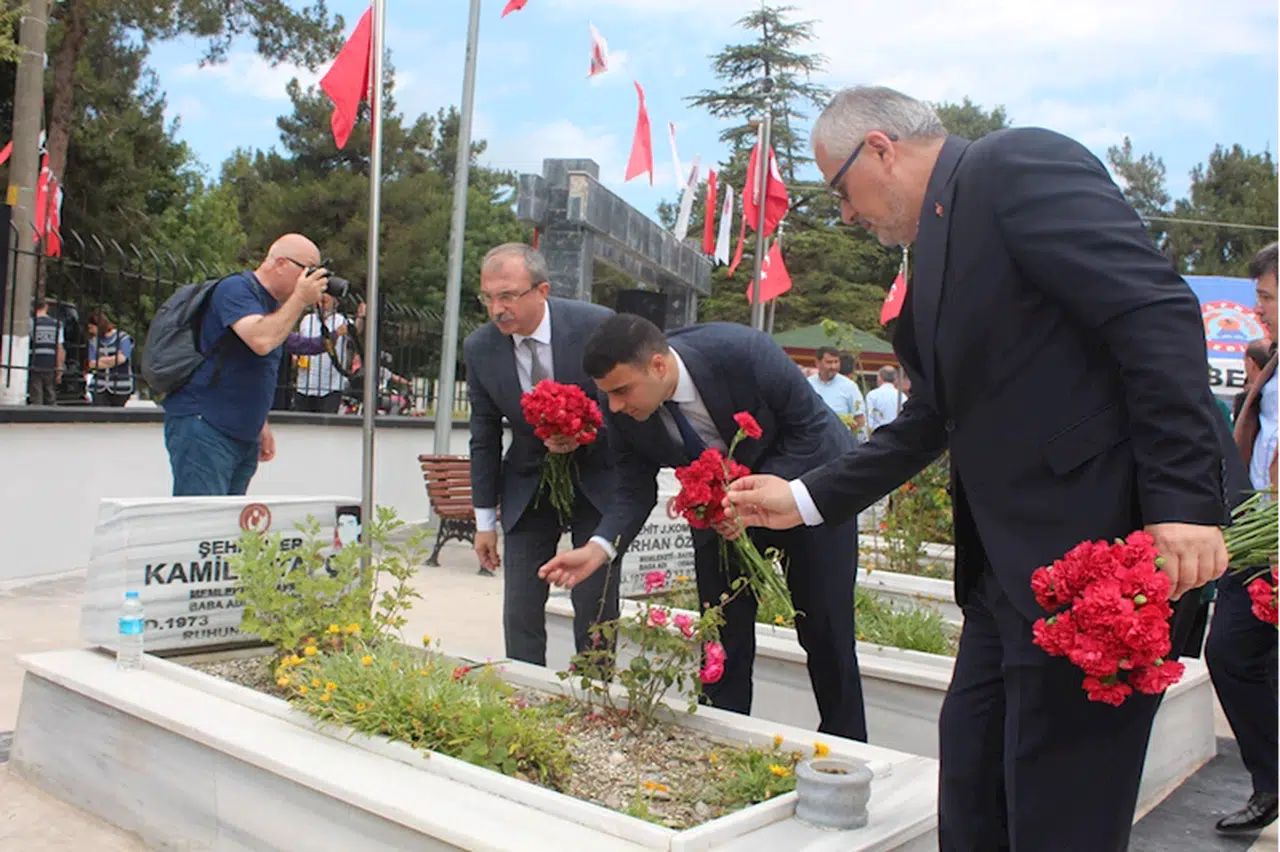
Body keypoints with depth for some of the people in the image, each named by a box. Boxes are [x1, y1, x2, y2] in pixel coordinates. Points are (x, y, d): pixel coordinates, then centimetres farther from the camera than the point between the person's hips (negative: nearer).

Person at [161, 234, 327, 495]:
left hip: (243, 435, 9)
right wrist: (300, 299, -17)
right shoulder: (235, 289, -9)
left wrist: (261, 425, 22)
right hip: (201, 426, -9)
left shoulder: (274, 305, 19)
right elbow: (261, 340, -28)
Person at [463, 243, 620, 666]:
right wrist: (485, 520, 4)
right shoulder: (479, 348, -9)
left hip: (598, 480, -2)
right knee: (519, 612, 1)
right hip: (527, 486, 3)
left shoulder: (598, 325, -19)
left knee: (596, 608, -1)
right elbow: (484, 437, 1)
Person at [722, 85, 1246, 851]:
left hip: (1098, 540, -9)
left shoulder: (1018, 163, -8)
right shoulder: (938, 248, 19)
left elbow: (1156, 311, -18)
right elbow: (932, 416, 23)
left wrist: (1184, 500, -24)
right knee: (972, 785, 17)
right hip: (1011, 559, 10)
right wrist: (808, 498, 22)